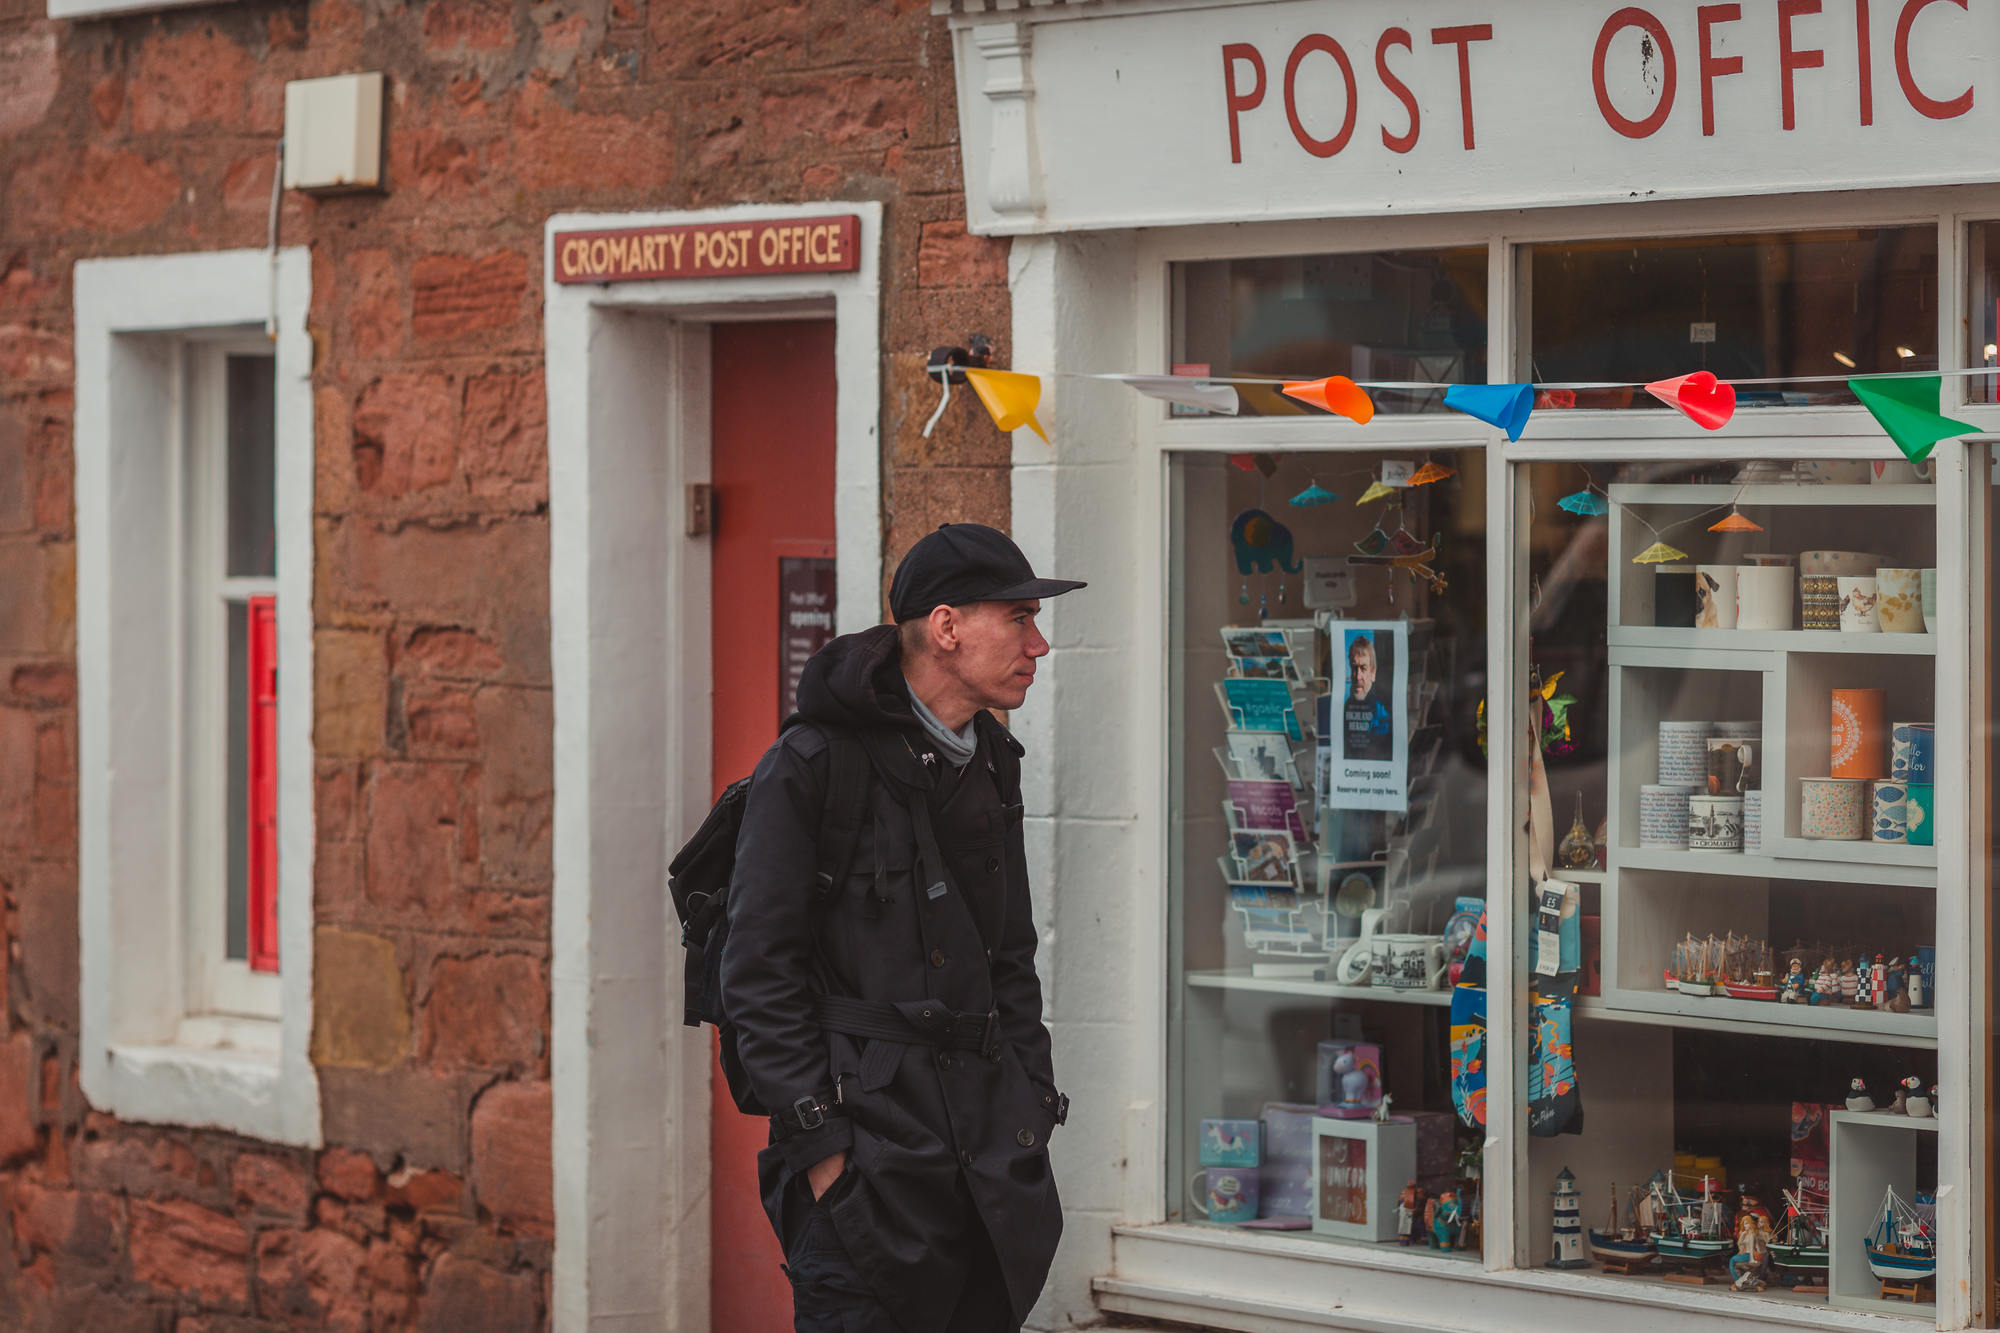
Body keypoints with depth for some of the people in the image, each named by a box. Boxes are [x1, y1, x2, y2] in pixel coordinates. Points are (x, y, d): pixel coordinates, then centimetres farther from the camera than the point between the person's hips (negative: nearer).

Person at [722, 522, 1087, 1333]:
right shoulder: (811, 769, -8)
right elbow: (758, 976, -10)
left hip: (991, 1147, 7)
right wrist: (819, 1143, -14)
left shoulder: (990, 764, 15)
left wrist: (1032, 1105, 13)